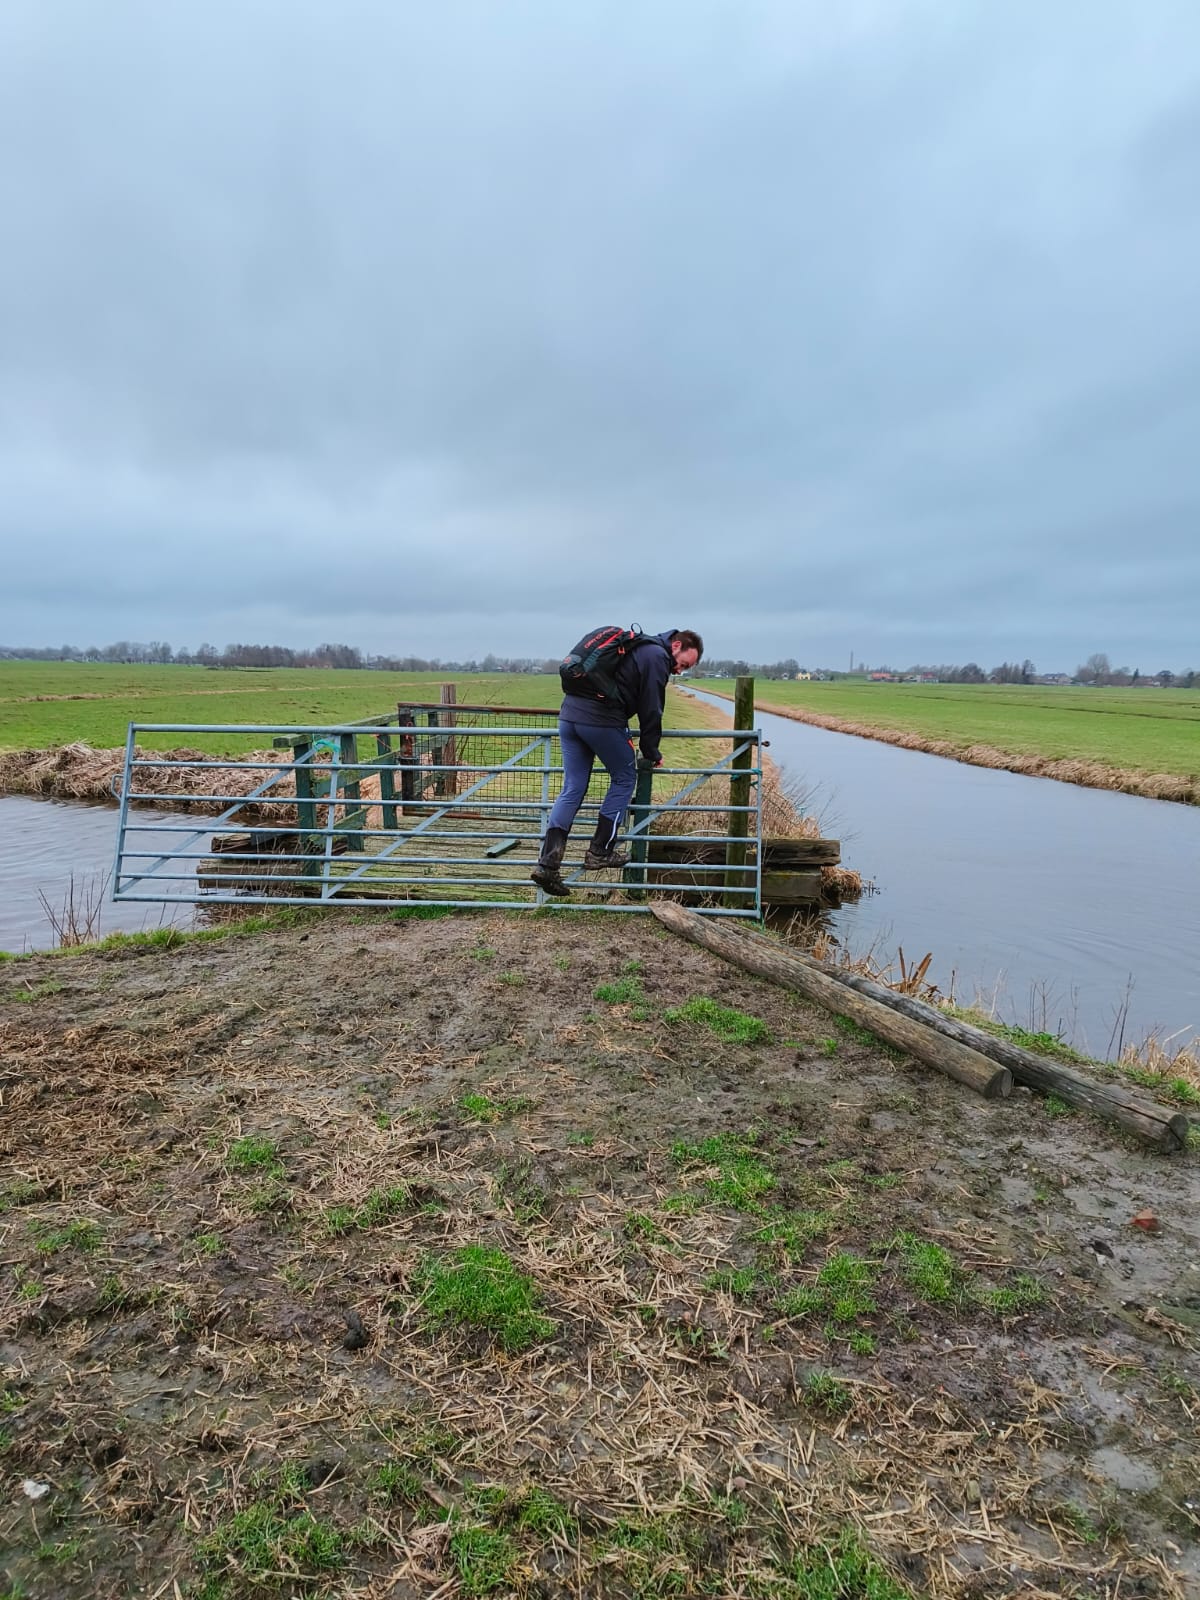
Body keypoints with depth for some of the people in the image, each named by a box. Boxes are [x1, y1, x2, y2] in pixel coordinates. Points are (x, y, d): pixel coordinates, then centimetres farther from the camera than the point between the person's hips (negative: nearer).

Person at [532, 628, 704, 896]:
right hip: (601, 721, -8)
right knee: (624, 778, 11)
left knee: (572, 791, 8)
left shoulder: (636, 645, 27)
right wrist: (652, 753, 8)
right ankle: (600, 851, 10)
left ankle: (548, 863, -1)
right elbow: (651, 711, -3)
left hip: (569, 713, 9)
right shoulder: (657, 657, -2)